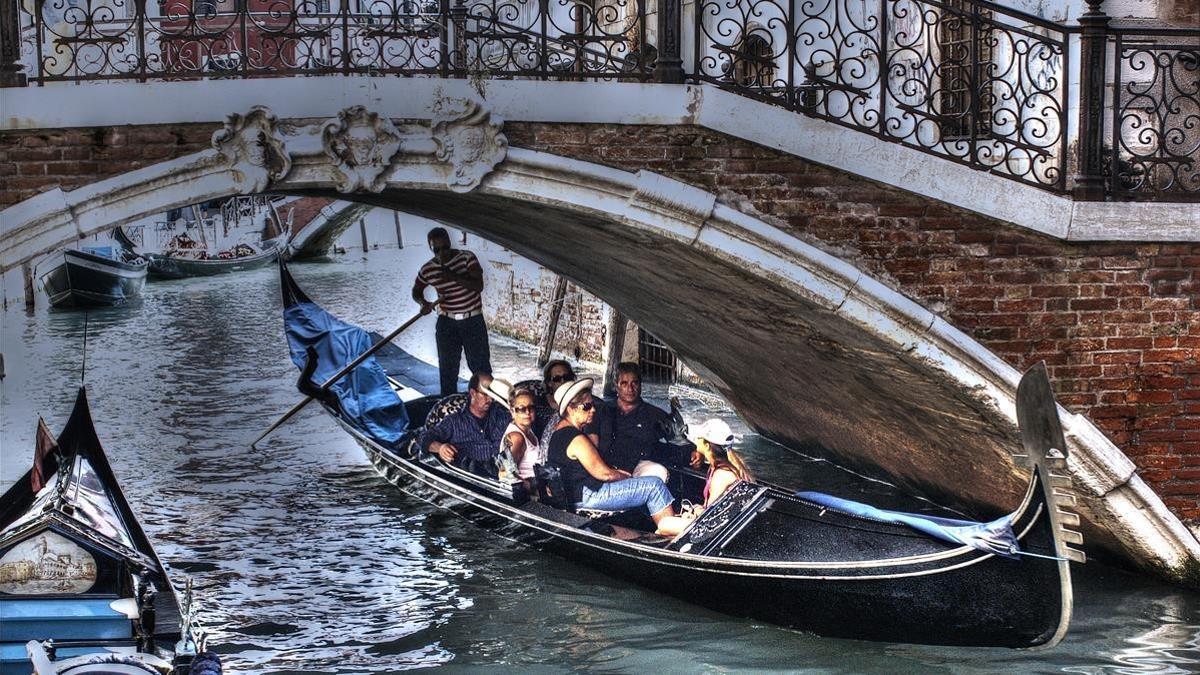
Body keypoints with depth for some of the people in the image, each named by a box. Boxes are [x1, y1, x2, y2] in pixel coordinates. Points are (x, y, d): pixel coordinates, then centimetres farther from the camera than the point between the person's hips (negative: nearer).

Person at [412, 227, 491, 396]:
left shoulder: (467, 258, -10)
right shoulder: (427, 270, -4)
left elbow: (478, 285, -19)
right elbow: (416, 291, 12)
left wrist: (453, 277, -29)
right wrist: (423, 303, -11)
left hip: (473, 320, -2)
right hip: (447, 323, 2)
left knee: (481, 366, 1)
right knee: (447, 368, 5)